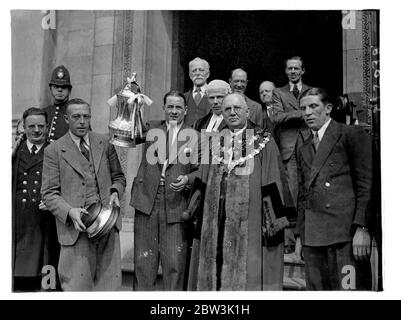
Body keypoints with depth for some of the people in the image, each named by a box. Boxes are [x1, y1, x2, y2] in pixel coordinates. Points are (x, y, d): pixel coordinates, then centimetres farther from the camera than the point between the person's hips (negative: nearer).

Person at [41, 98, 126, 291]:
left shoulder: (104, 143, 10)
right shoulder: (54, 151, 0)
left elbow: (118, 176, 18)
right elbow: (49, 193, -1)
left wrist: (115, 191, -4)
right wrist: (69, 211, -17)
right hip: (77, 227, -3)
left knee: (109, 283, 9)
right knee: (76, 286, 3)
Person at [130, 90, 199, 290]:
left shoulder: (194, 136, 6)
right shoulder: (152, 129, 13)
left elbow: (199, 170, 6)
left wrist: (187, 179, -15)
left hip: (176, 205, -2)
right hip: (147, 200, 2)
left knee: (174, 264, 1)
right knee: (143, 261, 7)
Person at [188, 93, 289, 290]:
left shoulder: (263, 142, 0)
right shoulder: (215, 142, 12)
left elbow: (272, 185, -5)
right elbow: (203, 183, 14)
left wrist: (276, 222, -9)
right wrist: (197, 213, 9)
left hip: (249, 221, -4)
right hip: (216, 220, 4)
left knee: (248, 274, 2)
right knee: (215, 271, 10)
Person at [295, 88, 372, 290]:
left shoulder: (352, 135, 2)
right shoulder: (303, 148, 19)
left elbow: (366, 185, -4)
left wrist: (361, 228, -12)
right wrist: (299, 235, 15)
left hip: (346, 230, -5)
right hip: (312, 235, 5)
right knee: (316, 288, 7)